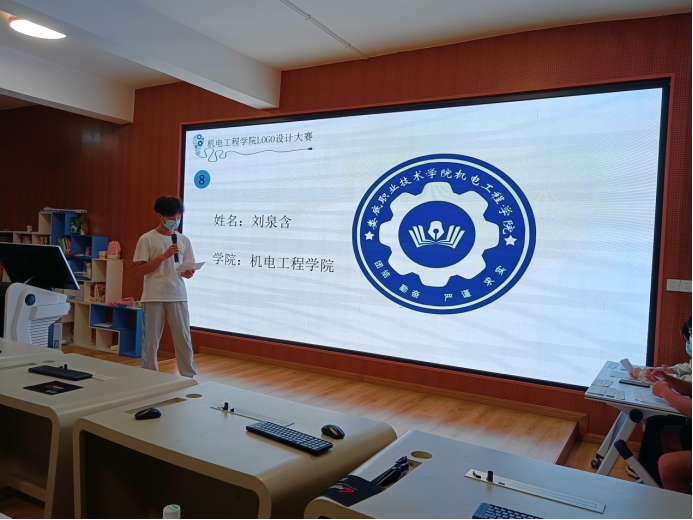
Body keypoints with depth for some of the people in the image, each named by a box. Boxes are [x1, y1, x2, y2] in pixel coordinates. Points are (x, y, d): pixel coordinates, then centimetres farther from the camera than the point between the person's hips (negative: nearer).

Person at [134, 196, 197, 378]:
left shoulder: (183, 240, 8)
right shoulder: (147, 239, -2)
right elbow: (140, 270, -6)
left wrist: (188, 273, -12)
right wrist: (164, 256, -15)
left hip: (178, 296, 3)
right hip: (154, 297, -3)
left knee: (184, 339, 5)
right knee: (151, 340, 6)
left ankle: (189, 377, 16)